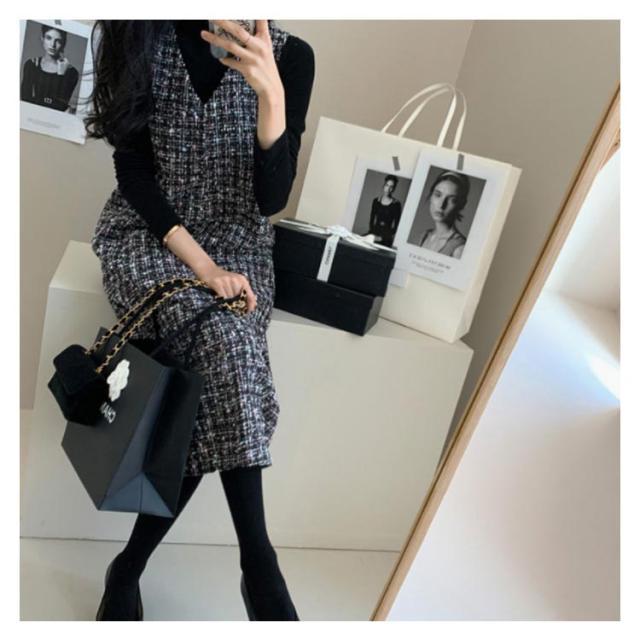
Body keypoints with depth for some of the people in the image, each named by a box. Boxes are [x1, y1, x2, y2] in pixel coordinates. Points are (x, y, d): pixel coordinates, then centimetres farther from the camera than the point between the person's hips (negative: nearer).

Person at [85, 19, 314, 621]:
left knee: (217, 371, -27)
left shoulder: (290, 54, -3)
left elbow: (272, 196, -12)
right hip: (147, 232, 0)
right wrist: (201, 266, -20)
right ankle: (258, 564, -19)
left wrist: (270, 92, -28)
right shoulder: (141, 38, -1)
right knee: (224, 337, -30)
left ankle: (130, 565, -9)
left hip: (237, 240, 1)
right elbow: (133, 169, -7)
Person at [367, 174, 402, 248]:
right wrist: (372, 233, -8)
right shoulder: (376, 201, 8)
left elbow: (396, 224, -4)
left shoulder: (396, 204, -3)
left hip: (386, 237, -3)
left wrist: (382, 237, -11)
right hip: (375, 231, 3)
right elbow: (372, 219, 9)